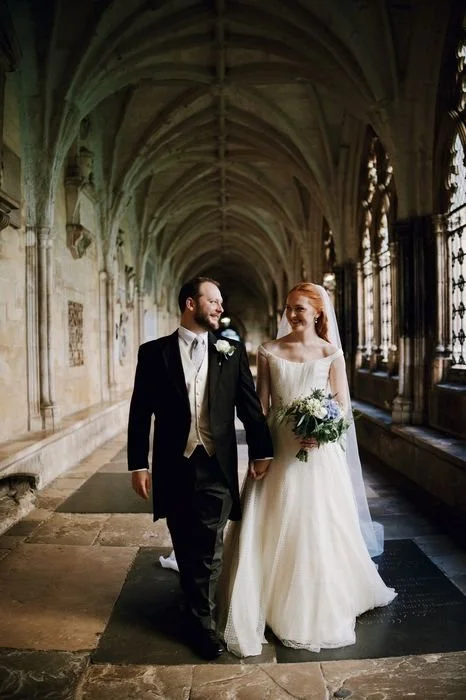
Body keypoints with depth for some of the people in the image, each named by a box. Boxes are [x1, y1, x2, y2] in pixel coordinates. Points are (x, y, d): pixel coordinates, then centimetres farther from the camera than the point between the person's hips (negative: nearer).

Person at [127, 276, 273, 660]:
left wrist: (261, 451, 2)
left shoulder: (232, 351, 2)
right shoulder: (154, 352, 0)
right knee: (186, 551, 15)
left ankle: (201, 623, 23)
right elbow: (140, 412, 0)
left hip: (217, 468, 0)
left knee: (210, 551, 4)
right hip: (174, 467, 1)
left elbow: (250, 405, 4)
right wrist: (138, 464, -3)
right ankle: (202, 612, 36)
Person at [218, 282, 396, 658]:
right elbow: (261, 405, 2)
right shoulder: (269, 351, 2)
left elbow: (343, 405, 1)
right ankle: (254, 612, 22)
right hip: (278, 450, 1)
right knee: (270, 531, 4)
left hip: (319, 451, -1)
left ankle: (320, 612, 32)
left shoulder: (331, 353, 0)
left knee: (318, 531, 8)